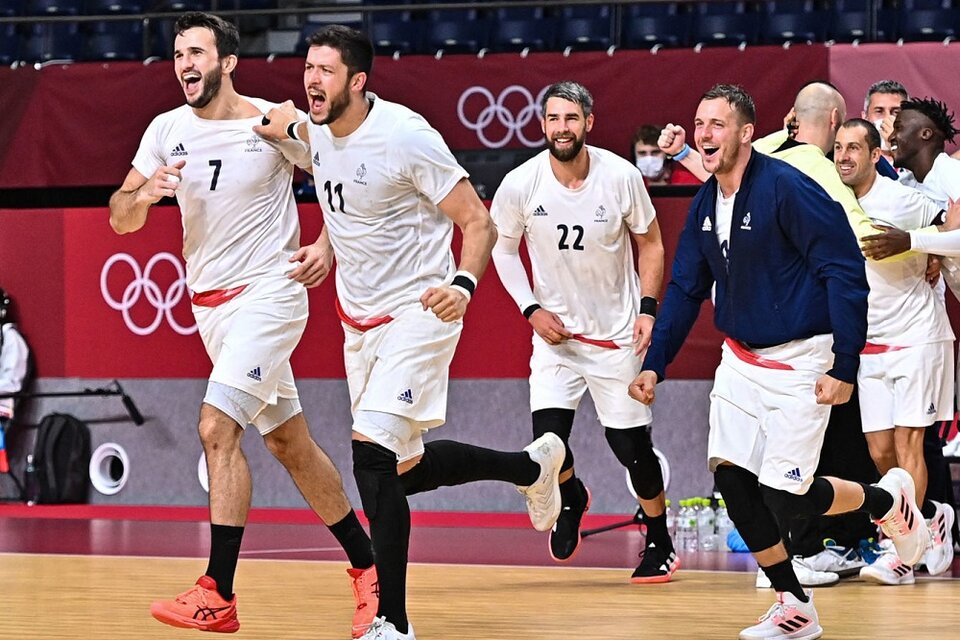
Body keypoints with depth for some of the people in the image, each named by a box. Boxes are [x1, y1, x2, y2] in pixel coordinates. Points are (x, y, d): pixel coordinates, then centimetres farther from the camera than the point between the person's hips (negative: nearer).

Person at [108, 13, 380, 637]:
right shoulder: (167, 130, 4)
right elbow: (120, 220, 3)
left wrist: (327, 247, -13)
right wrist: (144, 194, -19)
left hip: (270, 293, -6)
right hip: (210, 303, 6)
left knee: (217, 428, -19)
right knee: (289, 442, 13)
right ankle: (367, 566, 25)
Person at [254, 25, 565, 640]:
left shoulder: (405, 135, -21)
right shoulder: (319, 134, 1)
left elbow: (479, 224, -17)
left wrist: (462, 284, -34)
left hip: (418, 314, -8)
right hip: (360, 321, 8)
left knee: (372, 452, -20)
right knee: (405, 469, 16)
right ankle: (532, 465, 42)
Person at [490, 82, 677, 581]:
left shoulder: (621, 176, -14)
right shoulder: (520, 185, -13)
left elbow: (650, 243, 1)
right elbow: (501, 245, 4)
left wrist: (648, 309, -9)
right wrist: (532, 310, -5)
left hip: (617, 332, -1)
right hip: (555, 330, 1)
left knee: (631, 444, 0)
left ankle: (659, 542, 24)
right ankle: (571, 499, 23)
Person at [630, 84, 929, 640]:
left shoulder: (786, 188, -20)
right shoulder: (705, 203, 3)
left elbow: (847, 273, -20)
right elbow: (686, 291, 13)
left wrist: (844, 368, -21)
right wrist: (655, 365, 5)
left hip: (799, 361, -7)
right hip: (741, 359, 7)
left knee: (784, 498, -9)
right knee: (732, 481, -3)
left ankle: (888, 500, 20)